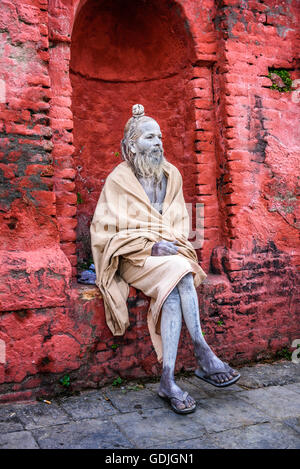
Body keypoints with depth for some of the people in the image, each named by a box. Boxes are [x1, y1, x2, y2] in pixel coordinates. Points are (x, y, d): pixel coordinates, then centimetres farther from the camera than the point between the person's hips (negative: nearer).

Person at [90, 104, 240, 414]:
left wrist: (172, 241, -7)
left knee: (173, 291, -30)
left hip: (169, 250, 4)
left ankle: (168, 381, -31)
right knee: (180, 273, -33)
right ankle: (203, 355, -28)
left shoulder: (172, 175, 12)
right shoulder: (119, 179, -2)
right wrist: (151, 244, -16)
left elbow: (181, 220, 16)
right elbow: (108, 227, -7)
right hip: (134, 256, -3)